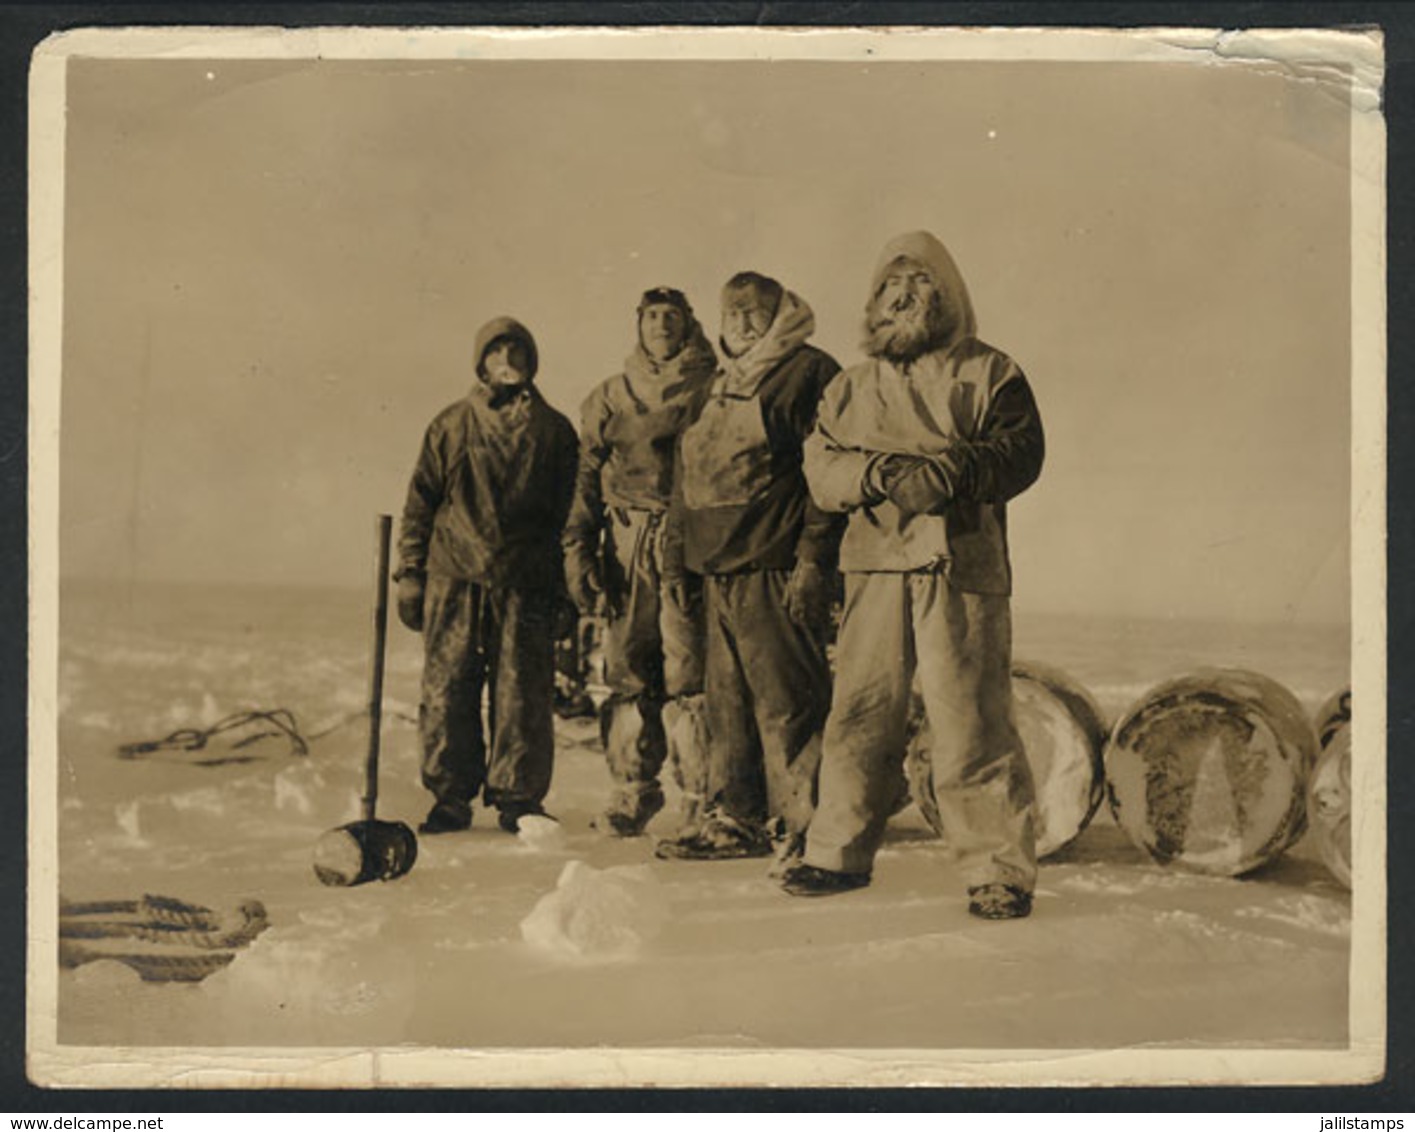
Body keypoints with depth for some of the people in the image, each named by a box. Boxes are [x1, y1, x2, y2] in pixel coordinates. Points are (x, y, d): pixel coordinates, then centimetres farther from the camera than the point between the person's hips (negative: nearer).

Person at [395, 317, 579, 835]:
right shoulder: (450, 425, 9)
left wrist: (564, 584, 4)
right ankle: (451, 797, 11)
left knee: (522, 692, -1)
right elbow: (421, 501, 10)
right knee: (447, 688, 0)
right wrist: (411, 573, 4)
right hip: (454, 578, 0)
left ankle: (518, 798, 10)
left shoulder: (553, 430, 10)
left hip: (525, 582, 0)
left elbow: (568, 512, 11)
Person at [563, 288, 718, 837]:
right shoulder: (610, 397, 17)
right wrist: (578, 551, 5)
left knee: (689, 672, -9)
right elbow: (586, 476, 14)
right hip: (626, 545, 3)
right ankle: (632, 788, 14)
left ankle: (703, 796, -2)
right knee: (628, 670, 3)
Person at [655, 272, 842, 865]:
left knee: (786, 699, -8)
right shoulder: (716, 389, 23)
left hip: (776, 569, -8)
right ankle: (736, 817, 18)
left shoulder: (808, 374, -3)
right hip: (720, 570, 8)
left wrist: (812, 558, -17)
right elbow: (686, 483, 26)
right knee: (728, 698, 11)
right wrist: (679, 561, 19)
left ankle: (803, 827, -3)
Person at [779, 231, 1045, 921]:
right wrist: (879, 473, -12)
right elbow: (820, 466, 8)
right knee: (858, 714, 5)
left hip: (962, 566, -3)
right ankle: (839, 853, 20)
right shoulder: (851, 388, 21)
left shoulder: (990, 373, 10)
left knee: (971, 720, -8)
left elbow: (1020, 452, -4)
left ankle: (999, 869, 0)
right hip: (875, 567, 4)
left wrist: (947, 472, -19)